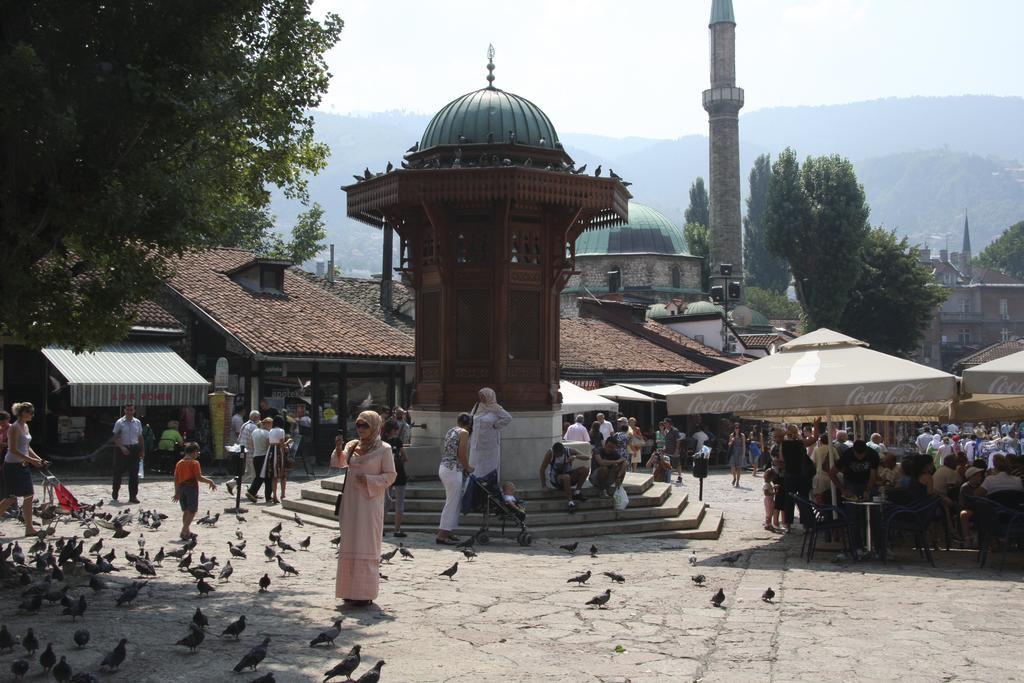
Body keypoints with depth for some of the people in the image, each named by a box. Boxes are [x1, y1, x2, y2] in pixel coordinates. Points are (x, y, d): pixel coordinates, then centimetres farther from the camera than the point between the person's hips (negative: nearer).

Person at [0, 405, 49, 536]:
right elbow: (13, 450, -20)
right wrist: (31, 460, -22)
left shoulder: (25, 426, 12)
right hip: (13, 465, -9)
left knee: (29, 495, 5)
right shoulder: (14, 427, -14)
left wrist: (40, 459, 11)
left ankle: (29, 528, 8)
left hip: (23, 465, 9)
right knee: (12, 497, -4)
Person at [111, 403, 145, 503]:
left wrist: (143, 451, 11)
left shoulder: (137, 422, 9)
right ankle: (115, 492, 24)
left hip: (134, 449, 3)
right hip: (122, 449, -3)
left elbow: (140, 437, 14)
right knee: (118, 472, 5)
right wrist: (121, 447, -19)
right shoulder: (119, 422, -3)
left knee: (134, 474, 1)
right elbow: (115, 438, -6)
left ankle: (133, 496, 5)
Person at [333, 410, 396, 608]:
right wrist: (339, 451, -24)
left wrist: (368, 479, -17)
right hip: (351, 501, 6)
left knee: (366, 546, -5)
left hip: (370, 502, -6)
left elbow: (390, 476, -6)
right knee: (349, 545, 9)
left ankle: (365, 593, -1)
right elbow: (338, 463, -4)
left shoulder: (383, 449, -5)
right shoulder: (352, 445, 10)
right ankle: (350, 590, 17)